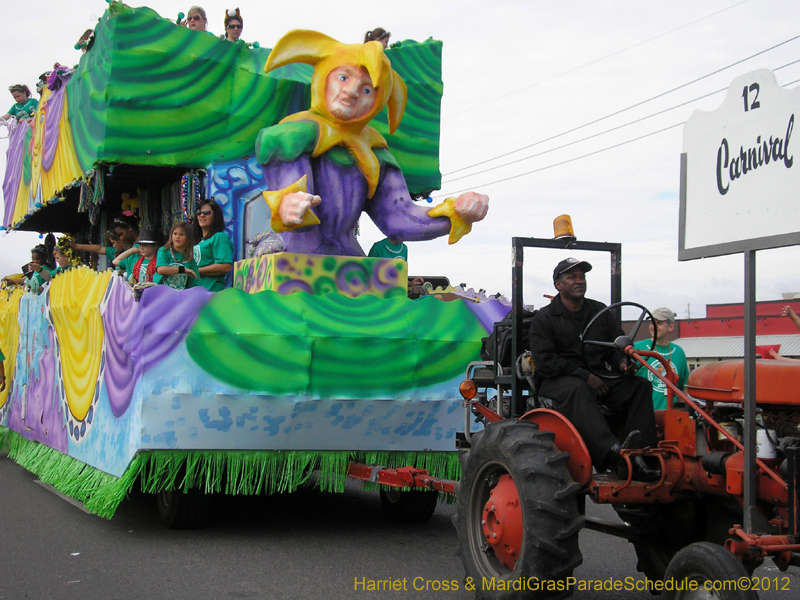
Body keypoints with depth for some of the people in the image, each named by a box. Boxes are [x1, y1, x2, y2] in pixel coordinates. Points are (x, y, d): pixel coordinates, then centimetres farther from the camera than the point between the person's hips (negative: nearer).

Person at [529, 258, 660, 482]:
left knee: (640, 385, -20)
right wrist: (584, 375, -17)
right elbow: (545, 362, -8)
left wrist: (622, 362, -8)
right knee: (577, 390, -39)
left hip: (598, 377, 5)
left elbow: (617, 347, 18)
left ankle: (641, 456, -36)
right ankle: (612, 454, -59)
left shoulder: (601, 312, 18)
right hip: (557, 380, -5)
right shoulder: (544, 318, 3)